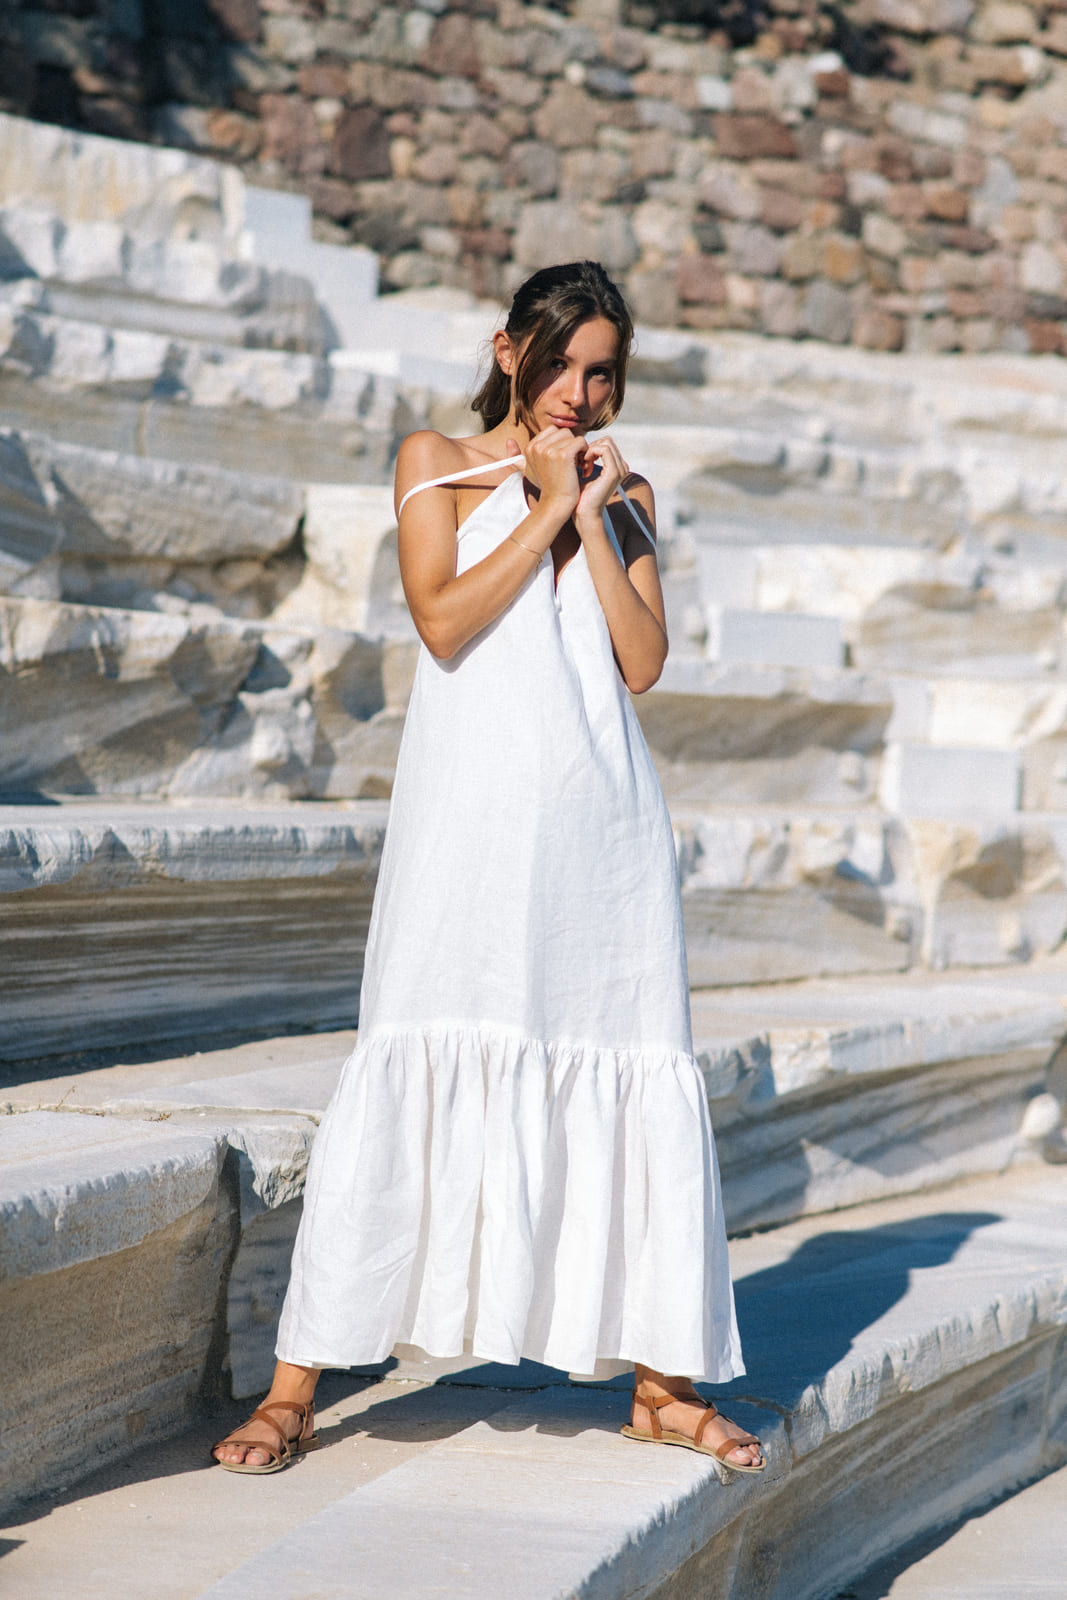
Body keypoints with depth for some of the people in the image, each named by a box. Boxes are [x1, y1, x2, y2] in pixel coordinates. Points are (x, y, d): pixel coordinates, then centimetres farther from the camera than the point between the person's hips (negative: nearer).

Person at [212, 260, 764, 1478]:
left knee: (639, 1080, 2)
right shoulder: (437, 464, 9)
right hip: (474, 803, -4)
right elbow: (444, 620, -7)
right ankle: (292, 1388, -7)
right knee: (421, 1067, -11)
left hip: (602, 808, 4)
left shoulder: (624, 497, 18)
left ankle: (659, 1382, 13)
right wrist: (545, 507, -4)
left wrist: (594, 515, 0)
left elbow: (642, 662, 4)